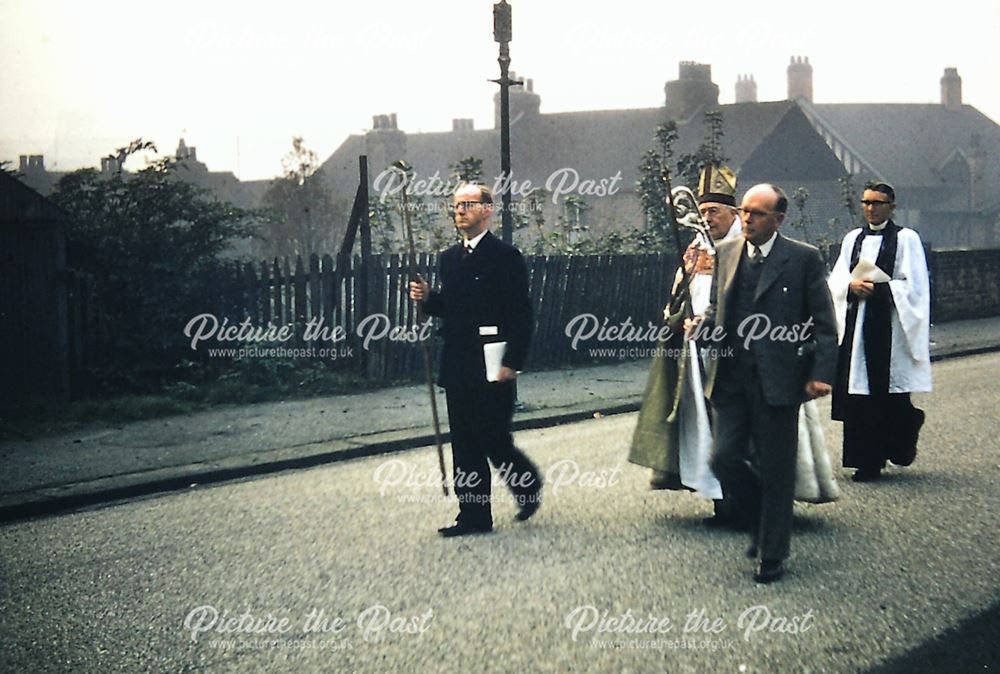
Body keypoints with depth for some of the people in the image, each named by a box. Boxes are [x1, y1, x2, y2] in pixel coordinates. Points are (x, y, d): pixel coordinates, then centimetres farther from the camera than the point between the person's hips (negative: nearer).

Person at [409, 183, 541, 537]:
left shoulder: (506, 256, -7)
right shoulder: (450, 258, 15)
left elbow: (521, 314, -11)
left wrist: (512, 362, -16)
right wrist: (427, 298, -2)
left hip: (492, 366, -7)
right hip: (458, 366, 7)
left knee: (494, 439, -4)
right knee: (465, 443, 6)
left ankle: (527, 482, 24)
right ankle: (474, 515, 11)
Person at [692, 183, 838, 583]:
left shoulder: (803, 259, -4)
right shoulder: (725, 253, 9)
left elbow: (823, 322, -3)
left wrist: (821, 373, -11)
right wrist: (701, 326, -4)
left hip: (777, 380, -4)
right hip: (731, 377, 4)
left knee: (775, 469, 3)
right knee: (725, 458, 1)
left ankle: (772, 554, 17)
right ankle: (762, 523, 28)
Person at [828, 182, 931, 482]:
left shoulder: (906, 239, 1)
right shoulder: (853, 239, 16)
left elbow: (913, 286, -5)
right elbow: (836, 280, 11)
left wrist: (878, 288, -14)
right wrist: (852, 285, -10)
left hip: (890, 325, -4)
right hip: (857, 324, 4)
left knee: (890, 394, -4)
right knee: (858, 394, 0)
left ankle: (900, 444, 17)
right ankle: (867, 460, 7)